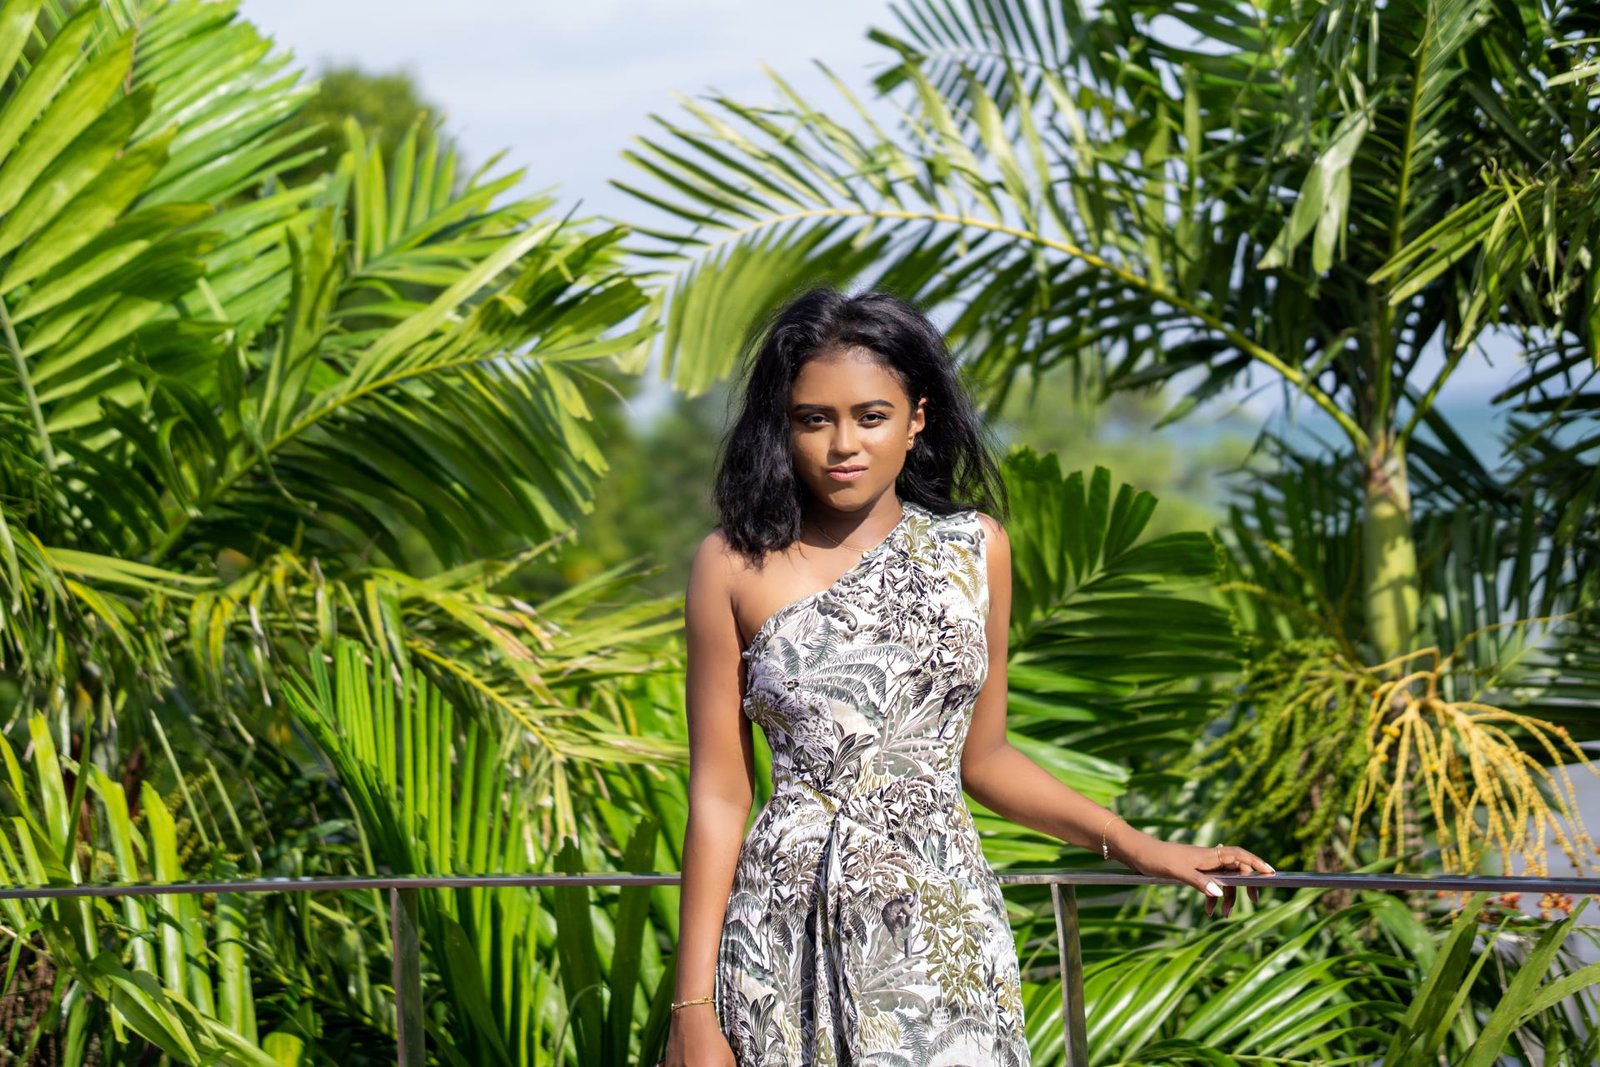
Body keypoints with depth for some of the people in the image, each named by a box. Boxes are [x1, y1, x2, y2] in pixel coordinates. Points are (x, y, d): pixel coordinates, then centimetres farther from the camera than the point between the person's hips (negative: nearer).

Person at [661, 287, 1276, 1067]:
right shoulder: (734, 565, -2)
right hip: (791, 944, -2)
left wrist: (1132, 846, 7)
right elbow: (718, 795, -2)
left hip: (944, 935, 2)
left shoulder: (974, 548, 5)